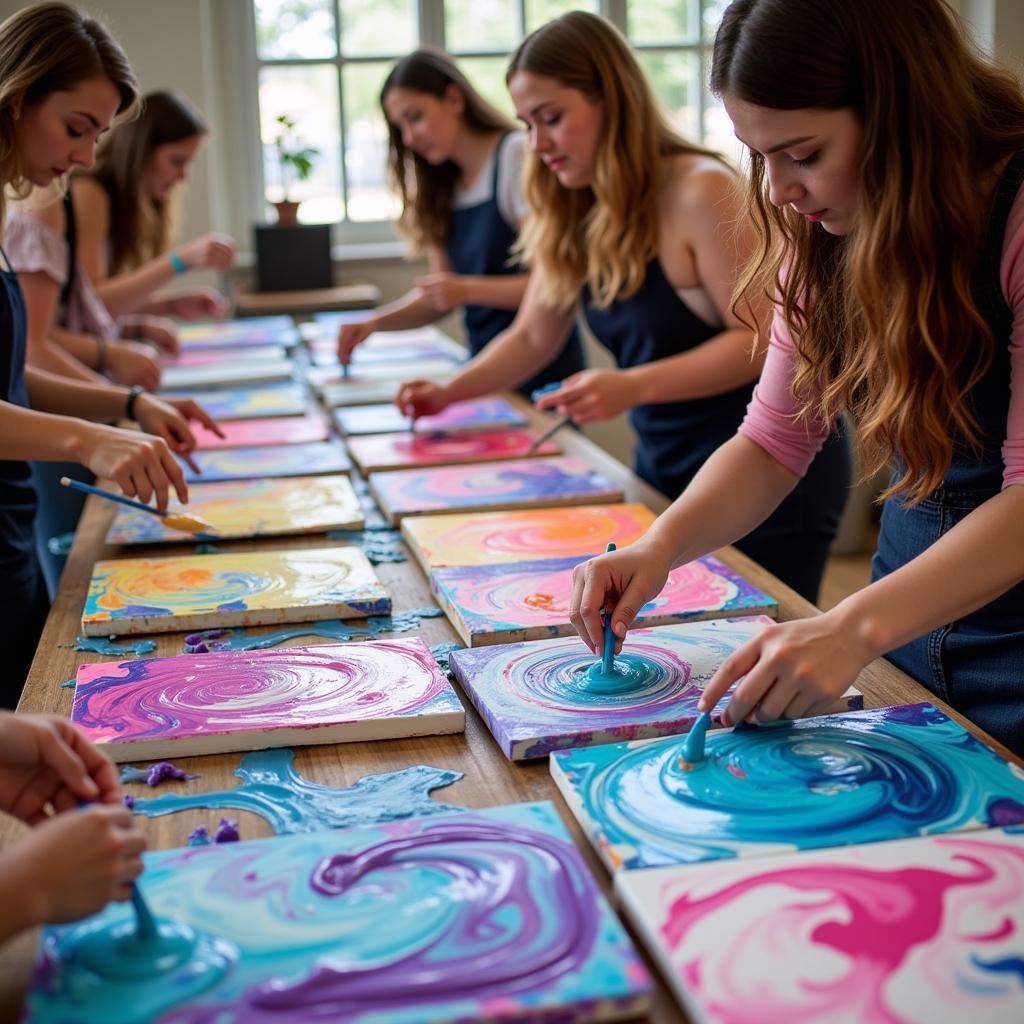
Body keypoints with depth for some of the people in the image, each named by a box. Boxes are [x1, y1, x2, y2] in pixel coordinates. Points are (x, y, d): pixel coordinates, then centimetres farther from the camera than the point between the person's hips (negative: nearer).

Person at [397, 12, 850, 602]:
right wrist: (448, 394, 0)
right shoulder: (572, 217, 4)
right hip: (665, 470, 7)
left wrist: (633, 386, -29)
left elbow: (760, 339, -20)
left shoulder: (700, 191, -19)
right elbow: (533, 338, 14)